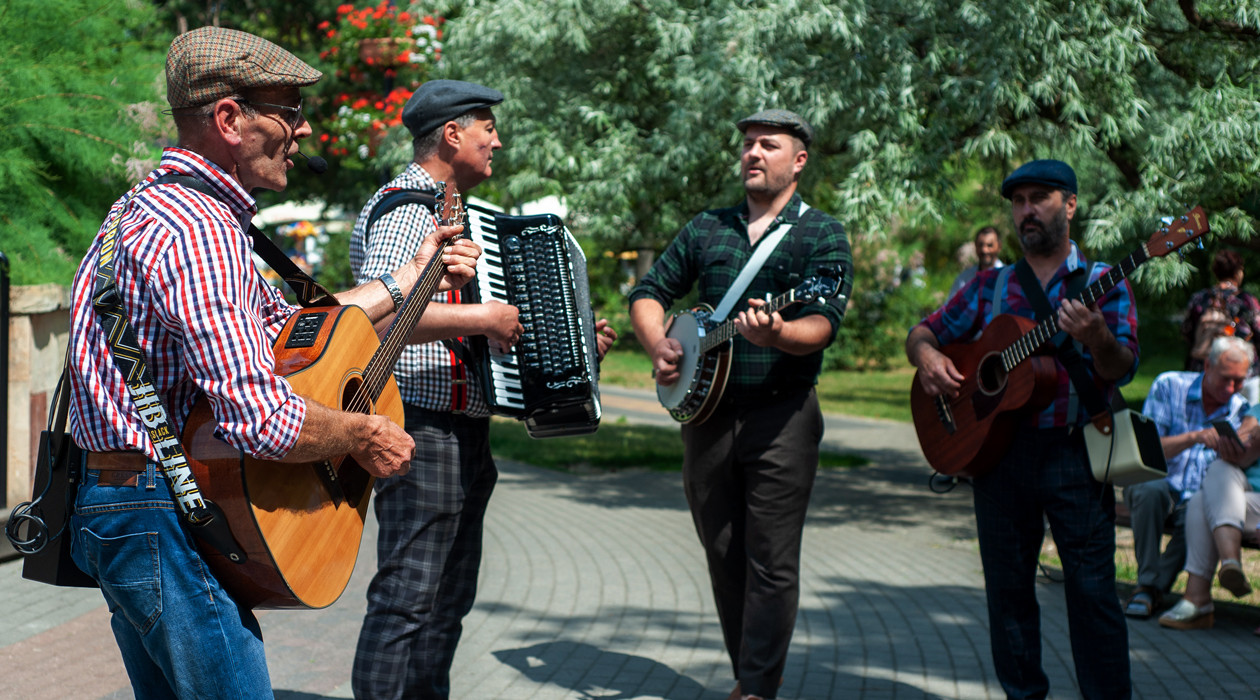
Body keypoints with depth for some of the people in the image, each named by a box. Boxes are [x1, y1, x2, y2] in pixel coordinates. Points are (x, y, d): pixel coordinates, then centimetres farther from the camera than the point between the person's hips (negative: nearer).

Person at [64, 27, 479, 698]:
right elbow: (262, 422, -30)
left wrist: (412, 275, 23)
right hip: (164, 514, -11)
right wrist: (363, 435, -12)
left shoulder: (154, 204, 13)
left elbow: (290, 326, 20)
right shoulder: (198, 232, -22)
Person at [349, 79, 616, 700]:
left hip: (466, 435, 10)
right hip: (422, 430, -10)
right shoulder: (401, 210, -12)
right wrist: (478, 318, -26)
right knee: (407, 595, -9)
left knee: (451, 596, 15)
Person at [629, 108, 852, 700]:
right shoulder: (707, 229, 13)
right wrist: (659, 346, -2)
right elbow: (649, 292, 17)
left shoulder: (822, 235, -1)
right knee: (723, 555, 10)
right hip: (707, 409, 5)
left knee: (771, 561, -5)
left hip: (782, 414, -5)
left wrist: (778, 334, -35)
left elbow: (825, 323, -14)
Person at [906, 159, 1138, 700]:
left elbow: (1121, 370, -7)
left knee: (1092, 588, -7)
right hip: (996, 449, 4)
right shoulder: (990, 286, 14)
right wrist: (927, 356, -7)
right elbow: (922, 333, 17)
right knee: (1007, 586, 9)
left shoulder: (1102, 283, 4)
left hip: (1074, 454, -4)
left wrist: (1096, 338, -29)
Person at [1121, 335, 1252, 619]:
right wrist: (1194, 437, -24)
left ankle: (1157, 588, -17)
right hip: (1154, 481, -2)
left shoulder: (1241, 410, 9)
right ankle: (1147, 583, -25)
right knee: (1150, 491, -38)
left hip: (1198, 499, 2)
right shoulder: (1169, 386, -1)